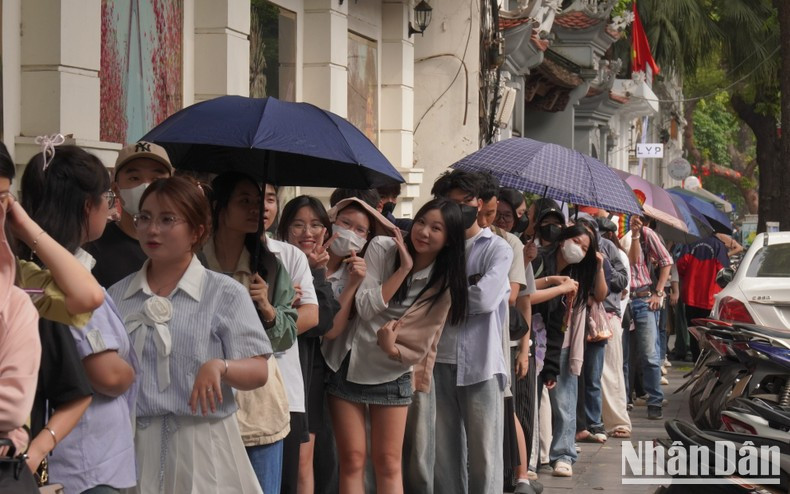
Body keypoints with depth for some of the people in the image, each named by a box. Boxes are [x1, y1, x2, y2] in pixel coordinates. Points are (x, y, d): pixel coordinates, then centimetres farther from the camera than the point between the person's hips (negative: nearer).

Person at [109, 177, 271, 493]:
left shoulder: (226, 294, -1)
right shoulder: (117, 295, 8)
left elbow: (258, 372, -6)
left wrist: (219, 366, -24)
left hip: (201, 447, -2)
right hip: (133, 445, 2)